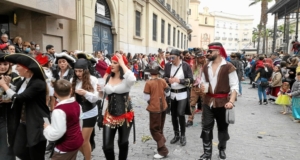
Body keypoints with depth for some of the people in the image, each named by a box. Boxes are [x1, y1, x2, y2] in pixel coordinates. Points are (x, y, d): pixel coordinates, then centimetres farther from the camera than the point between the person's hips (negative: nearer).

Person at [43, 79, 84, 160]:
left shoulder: (59, 110, -26)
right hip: (77, 140, 8)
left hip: (66, 147, -8)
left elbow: (56, 133, -27)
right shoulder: (76, 104, -1)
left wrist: (46, 126, -10)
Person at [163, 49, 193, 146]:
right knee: (173, 114, 10)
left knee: (180, 114, -11)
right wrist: (168, 80, -16)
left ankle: (183, 136, 10)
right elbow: (164, 77, 7)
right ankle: (176, 135, 27)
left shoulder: (186, 65, -9)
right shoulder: (168, 65, 0)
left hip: (182, 94, -4)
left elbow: (191, 80, -9)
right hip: (171, 94, 4)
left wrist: (179, 80, -22)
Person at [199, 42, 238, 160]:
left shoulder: (228, 67, -10)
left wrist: (231, 101, -23)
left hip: (223, 102, -4)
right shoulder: (206, 67, 7)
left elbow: (234, 86, -11)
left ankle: (222, 150, 35)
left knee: (222, 128, 14)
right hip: (208, 101, 4)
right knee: (206, 128, 3)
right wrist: (202, 87, -5)